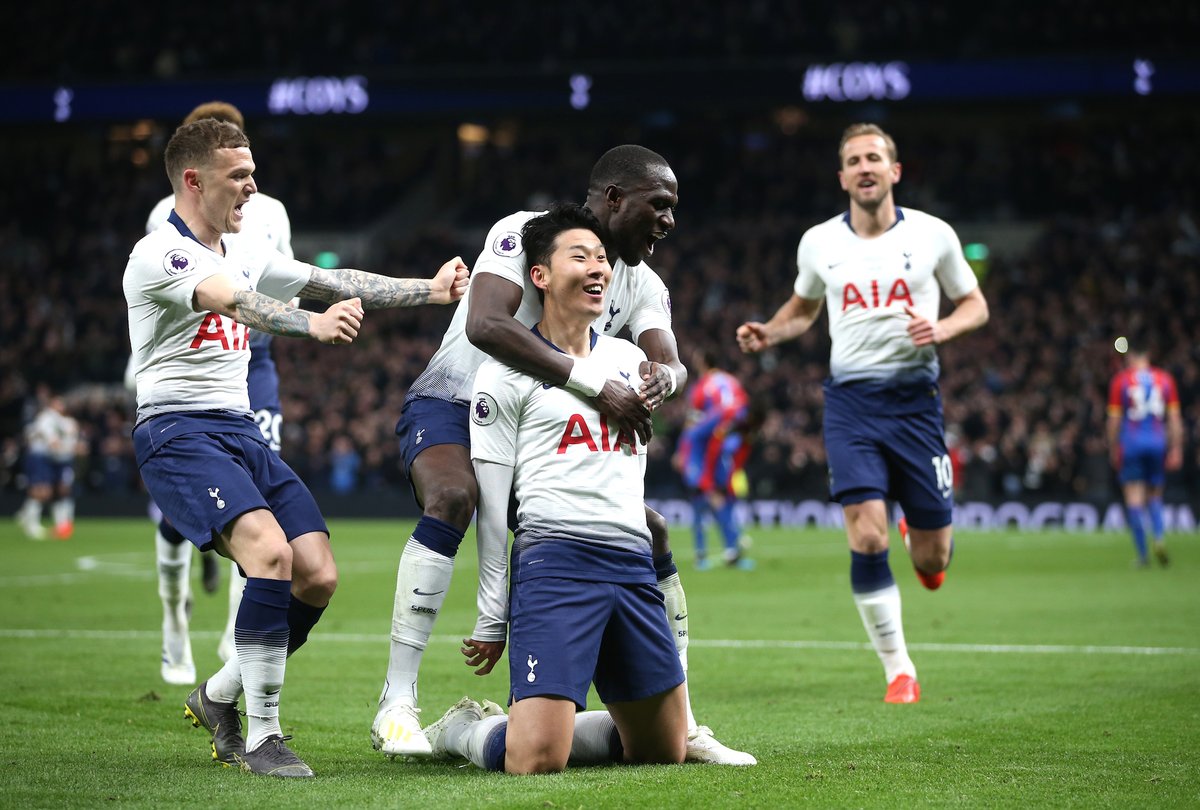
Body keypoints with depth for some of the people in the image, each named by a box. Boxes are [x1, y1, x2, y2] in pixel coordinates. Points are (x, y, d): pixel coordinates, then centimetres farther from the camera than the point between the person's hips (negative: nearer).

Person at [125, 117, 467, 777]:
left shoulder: (246, 254, 17)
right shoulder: (159, 254, -10)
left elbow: (333, 283, 15)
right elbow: (233, 302, -29)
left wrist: (428, 290, 5)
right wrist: (313, 324, -46)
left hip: (242, 432, 8)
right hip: (177, 433, -8)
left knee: (318, 576, -5)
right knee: (270, 549, -29)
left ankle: (218, 697, 16)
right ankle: (260, 735, -20)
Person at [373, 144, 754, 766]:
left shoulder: (642, 285, 3)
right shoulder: (525, 235, -20)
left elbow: (671, 362, -13)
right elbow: (485, 325, -38)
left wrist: (661, 378, -40)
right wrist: (597, 383, -41)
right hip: (452, 404, -7)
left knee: (651, 533, -2)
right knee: (453, 498, -37)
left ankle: (680, 725, 7)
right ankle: (396, 705, -33)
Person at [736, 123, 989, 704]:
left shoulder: (932, 235, 0)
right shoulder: (818, 243, 5)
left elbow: (975, 305, 11)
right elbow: (804, 307, 23)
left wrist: (942, 329, -10)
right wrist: (768, 333, 2)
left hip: (915, 397, 0)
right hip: (850, 399, 0)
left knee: (932, 561, 1)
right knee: (866, 536, -16)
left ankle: (919, 536, 41)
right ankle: (898, 670, -2)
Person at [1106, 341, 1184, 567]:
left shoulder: (1120, 380, -1)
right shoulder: (1165, 379, 5)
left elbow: (1114, 419, -1)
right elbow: (1174, 417, 4)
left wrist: (1113, 448, 8)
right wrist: (1176, 449, 7)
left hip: (1131, 444, -3)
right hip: (1158, 443, 3)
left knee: (1134, 500, 0)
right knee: (1155, 496, 16)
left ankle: (1143, 554, -5)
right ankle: (1159, 538, -8)